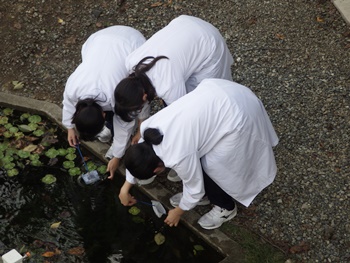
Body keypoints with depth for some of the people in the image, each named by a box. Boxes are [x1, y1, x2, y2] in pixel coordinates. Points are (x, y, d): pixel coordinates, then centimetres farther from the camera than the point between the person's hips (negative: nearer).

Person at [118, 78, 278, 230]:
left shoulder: (178, 156, -22)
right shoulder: (149, 127, -1)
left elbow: (195, 188, -4)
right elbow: (136, 156, 20)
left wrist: (178, 212, 14)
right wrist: (125, 188, 28)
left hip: (237, 117, -8)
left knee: (208, 169, 5)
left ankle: (225, 208, 29)